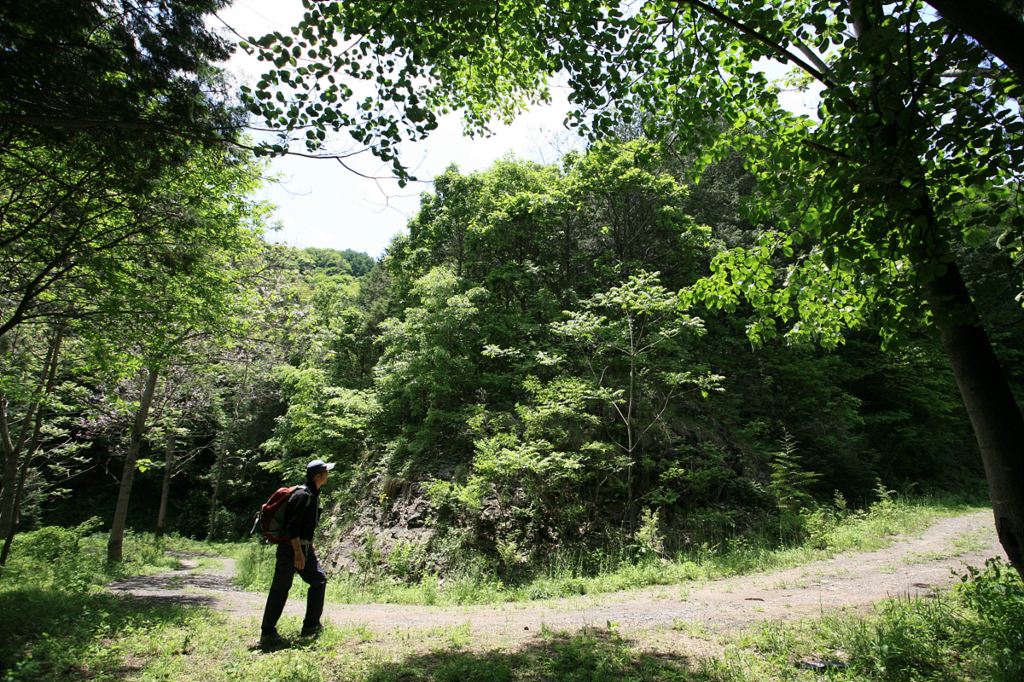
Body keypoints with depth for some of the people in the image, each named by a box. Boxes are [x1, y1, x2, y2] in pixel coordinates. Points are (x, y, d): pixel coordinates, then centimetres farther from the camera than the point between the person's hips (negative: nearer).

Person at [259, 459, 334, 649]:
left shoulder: (314, 495, 10)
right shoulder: (301, 495, -20)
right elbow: (292, 526, -25)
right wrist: (298, 552, -26)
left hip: (304, 548, 10)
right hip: (291, 549, -10)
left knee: (319, 580, 10)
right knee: (280, 589, 0)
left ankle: (311, 626, 18)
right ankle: (267, 634, 13)